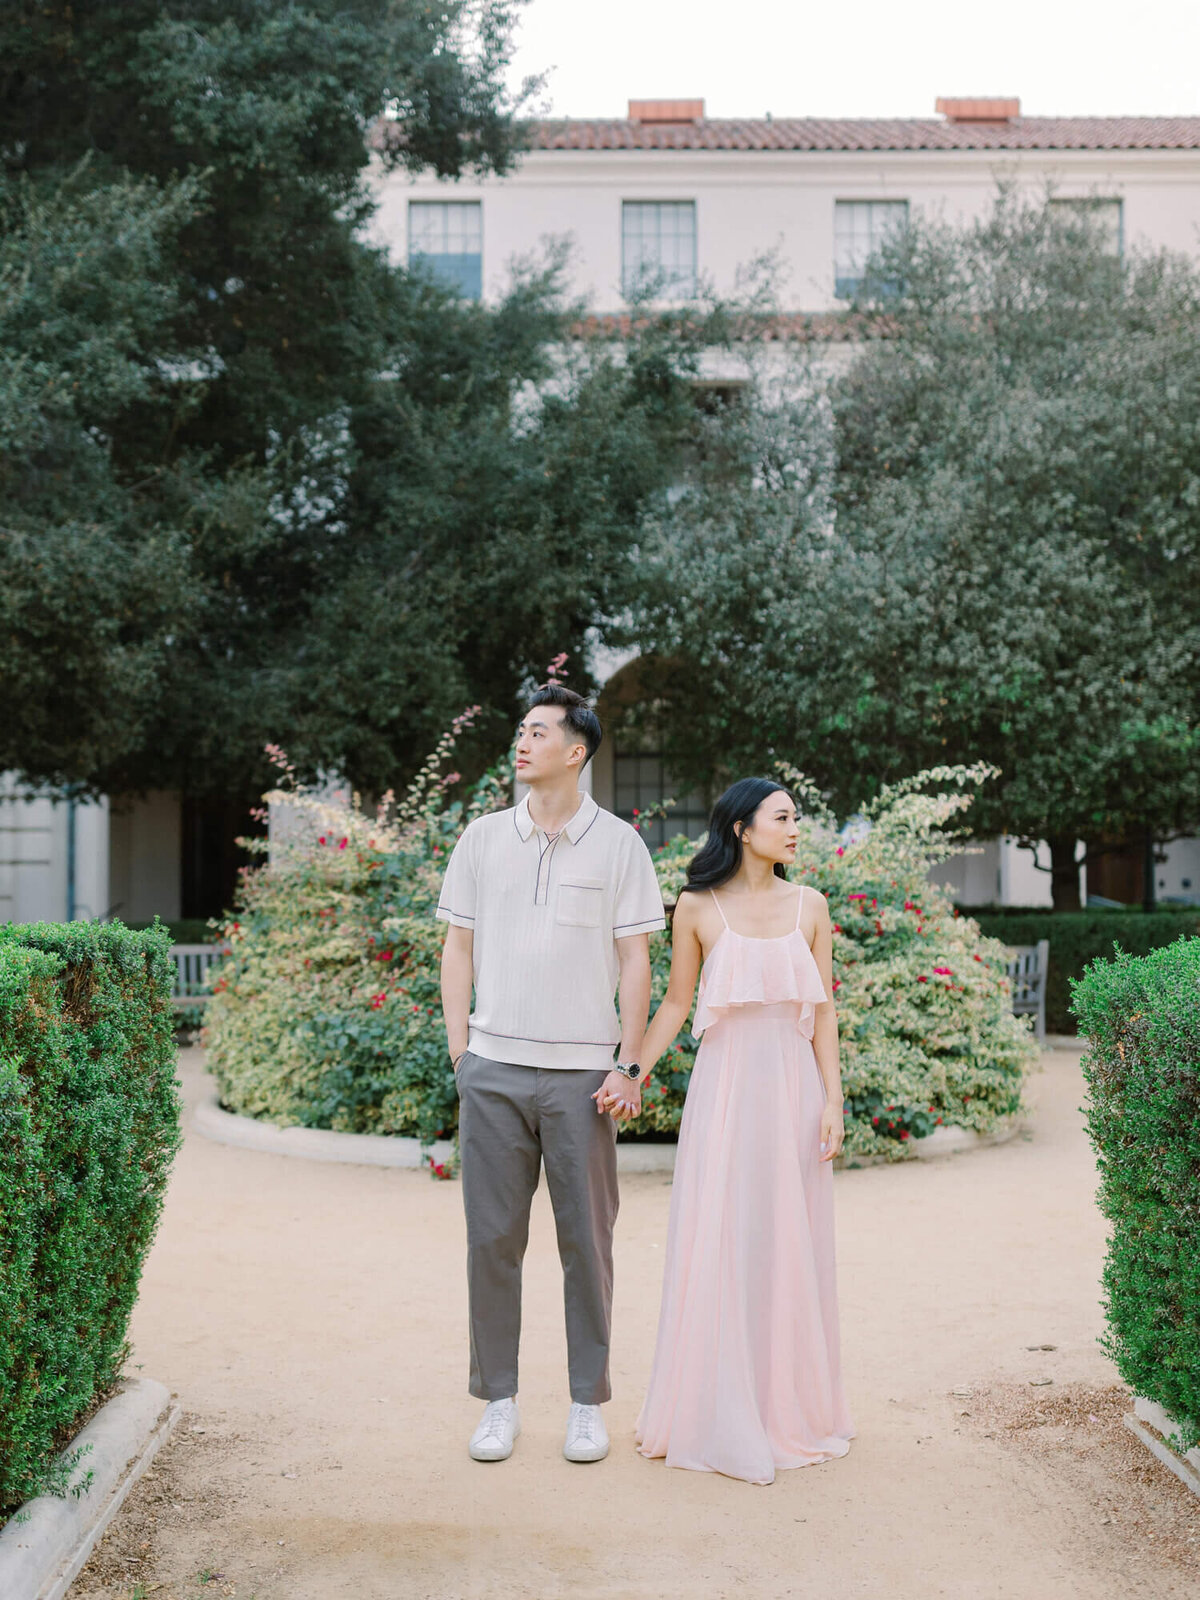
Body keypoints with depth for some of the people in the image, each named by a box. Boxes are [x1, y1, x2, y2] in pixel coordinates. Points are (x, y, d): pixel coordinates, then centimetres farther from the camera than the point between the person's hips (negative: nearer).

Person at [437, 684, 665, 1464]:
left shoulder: (619, 844, 3)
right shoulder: (483, 838, 9)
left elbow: (635, 960, 2)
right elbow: (458, 946, 12)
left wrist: (630, 1064, -4)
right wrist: (460, 1049, 4)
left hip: (582, 1074, -2)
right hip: (494, 1069, 2)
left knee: (587, 1239, 4)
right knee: (492, 1237, 5)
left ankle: (588, 1404, 16)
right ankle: (498, 1400, 16)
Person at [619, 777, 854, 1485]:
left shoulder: (809, 906, 6)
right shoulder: (698, 908, 0)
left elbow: (823, 1009, 6)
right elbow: (676, 1003, 5)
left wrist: (833, 1099, -1)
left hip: (793, 1086, 2)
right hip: (726, 1085, -2)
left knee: (792, 1246, 6)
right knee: (718, 1245, -1)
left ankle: (792, 1406, 20)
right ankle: (718, 1417, 11)